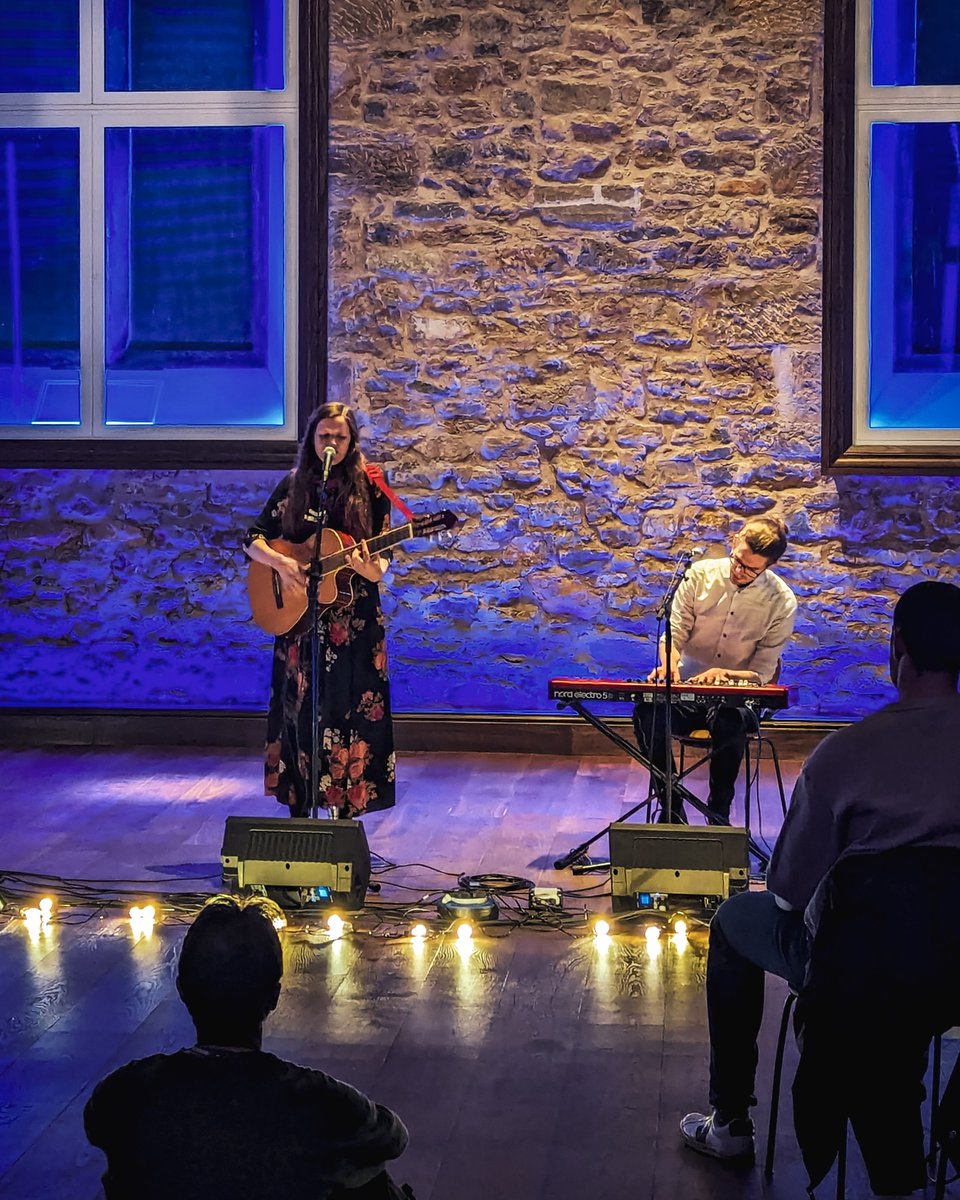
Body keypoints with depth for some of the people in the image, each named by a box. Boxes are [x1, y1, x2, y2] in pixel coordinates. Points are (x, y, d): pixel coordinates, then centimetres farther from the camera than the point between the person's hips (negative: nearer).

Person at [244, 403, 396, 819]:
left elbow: (380, 560, 1)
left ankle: (345, 808, 4)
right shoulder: (294, 485, 5)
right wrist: (280, 562, -15)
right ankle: (299, 809, 11)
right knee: (300, 709, 3)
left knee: (347, 708, -3)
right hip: (299, 616, 2)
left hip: (354, 619, -2)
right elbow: (252, 539, 4)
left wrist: (368, 566, -22)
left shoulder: (369, 488, 0)